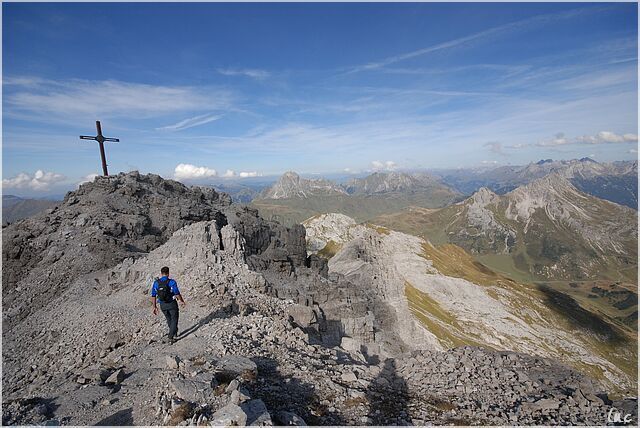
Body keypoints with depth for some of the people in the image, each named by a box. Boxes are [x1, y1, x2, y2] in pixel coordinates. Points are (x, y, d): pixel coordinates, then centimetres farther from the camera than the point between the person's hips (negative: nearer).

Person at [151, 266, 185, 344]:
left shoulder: (156, 283, -5)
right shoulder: (172, 282, -18)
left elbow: (153, 296, -1)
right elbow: (177, 294, -18)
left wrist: (154, 307, 8)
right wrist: (182, 301, -1)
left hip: (162, 305, 4)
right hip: (172, 304, -4)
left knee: (169, 319, 25)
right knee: (174, 320, 11)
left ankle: (175, 332, 44)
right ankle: (170, 338, 5)